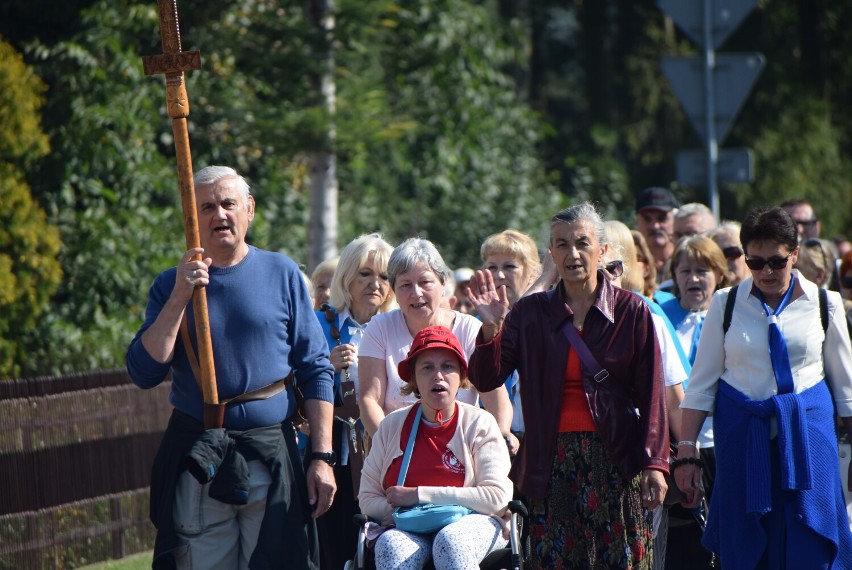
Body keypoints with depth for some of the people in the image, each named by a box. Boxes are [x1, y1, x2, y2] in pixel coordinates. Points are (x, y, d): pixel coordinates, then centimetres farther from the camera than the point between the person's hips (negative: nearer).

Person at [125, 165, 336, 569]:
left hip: (270, 457, 0)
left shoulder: (281, 274, 7)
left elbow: (316, 370, 6)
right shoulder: (171, 286, 7)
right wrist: (180, 298, -11)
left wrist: (322, 456, -1)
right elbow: (144, 373, -4)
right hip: (196, 460, 0)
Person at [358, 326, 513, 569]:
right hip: (409, 531, 2)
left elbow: (497, 497, -9)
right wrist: (403, 511, -14)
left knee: (450, 542, -37)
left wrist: (418, 495, -11)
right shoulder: (392, 426, 11)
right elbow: (368, 499, 10)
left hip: (470, 524, -2)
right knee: (391, 546, -34)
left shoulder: (479, 424, 3)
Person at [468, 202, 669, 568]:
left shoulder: (632, 311, 4)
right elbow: (485, 380, 2)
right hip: (553, 463, 2)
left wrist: (654, 463, -7)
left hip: (615, 460, -2)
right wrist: (491, 329, -15)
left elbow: (651, 394, 1)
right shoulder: (530, 313, 9)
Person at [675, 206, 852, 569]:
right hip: (743, 433, 1)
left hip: (808, 431, 0)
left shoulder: (823, 304, 4)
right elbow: (701, 383, 4)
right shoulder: (726, 305, 3)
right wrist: (686, 454, -1)